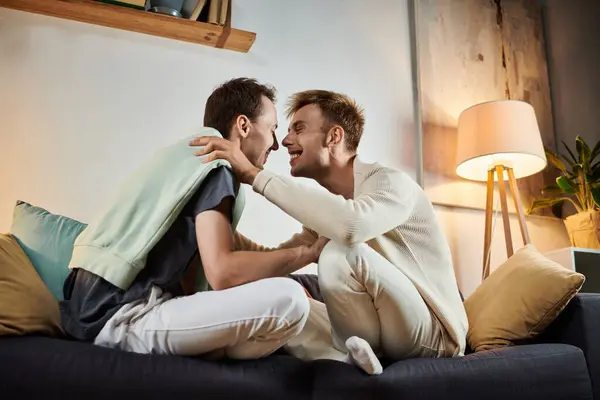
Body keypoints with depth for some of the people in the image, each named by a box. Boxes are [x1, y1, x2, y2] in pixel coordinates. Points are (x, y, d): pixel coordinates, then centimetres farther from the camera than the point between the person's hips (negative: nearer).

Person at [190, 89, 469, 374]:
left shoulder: (390, 182, -17)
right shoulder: (328, 204, 8)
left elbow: (351, 225, -41)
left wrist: (254, 175, -33)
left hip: (433, 334, -8)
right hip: (376, 331, 8)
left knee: (342, 252, -31)